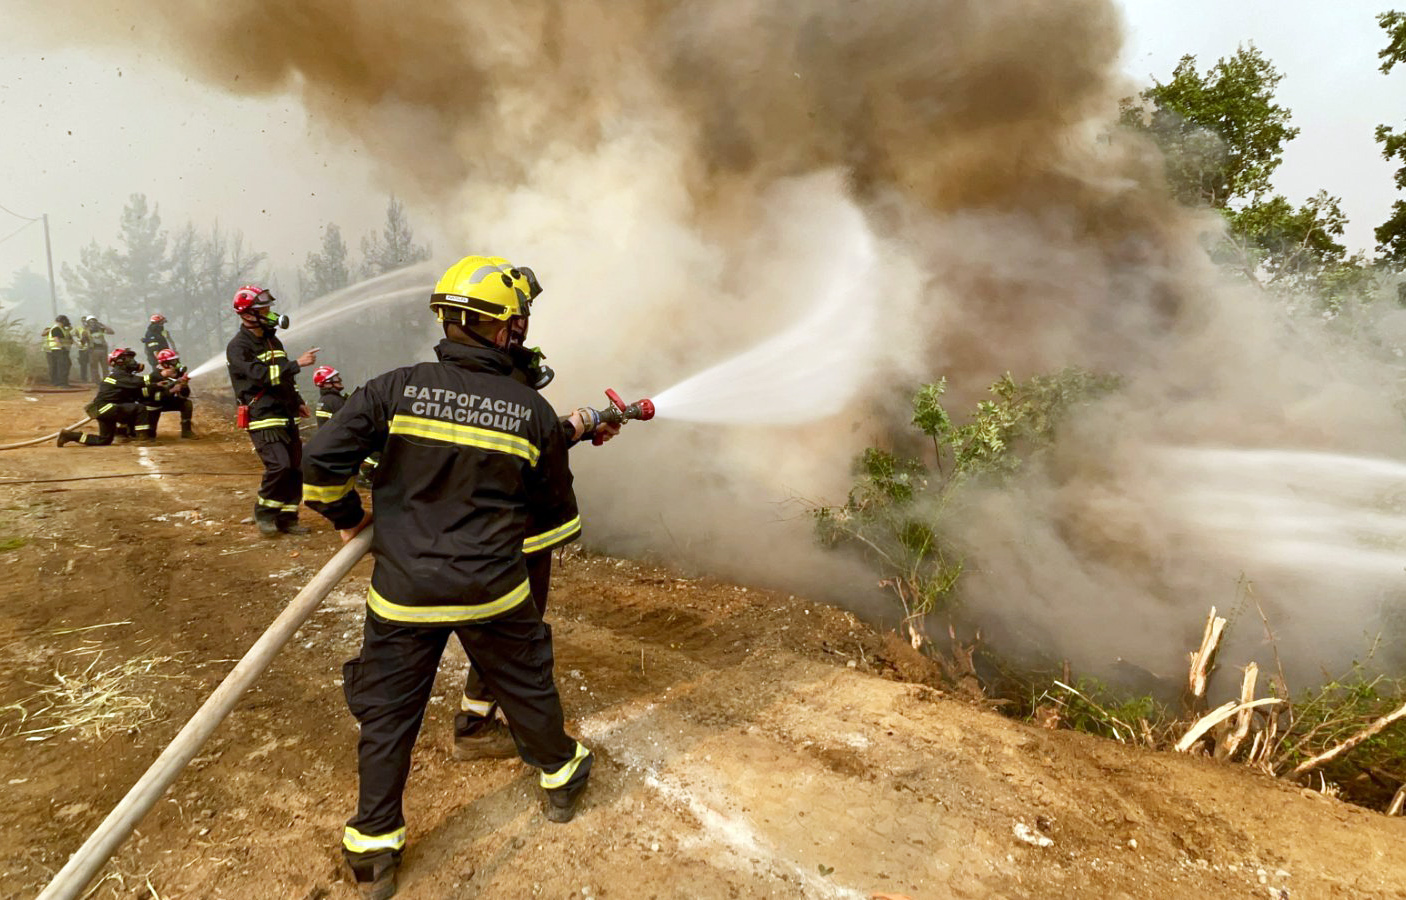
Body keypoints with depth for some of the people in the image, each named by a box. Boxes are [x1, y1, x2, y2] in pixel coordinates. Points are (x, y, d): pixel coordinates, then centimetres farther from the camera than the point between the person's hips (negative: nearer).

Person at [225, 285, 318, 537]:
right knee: (279, 465, -20)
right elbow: (262, 375, -24)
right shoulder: (238, 347, -9)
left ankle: (287, 519, 15)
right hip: (263, 417, -8)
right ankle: (264, 513, 1)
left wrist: (297, 402, 17)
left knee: (296, 467, 5)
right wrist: (297, 363, -25)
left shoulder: (273, 340, 17)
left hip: (286, 416, 8)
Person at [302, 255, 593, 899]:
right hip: (493, 591, 0)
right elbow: (557, 512, 4)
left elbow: (322, 460, -10)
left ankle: (375, 848, 28)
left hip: (403, 592, 0)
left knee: (388, 713, 16)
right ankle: (560, 779, 44)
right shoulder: (533, 411, -6)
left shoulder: (397, 387, -9)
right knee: (527, 688, 22)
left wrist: (348, 517, 8)